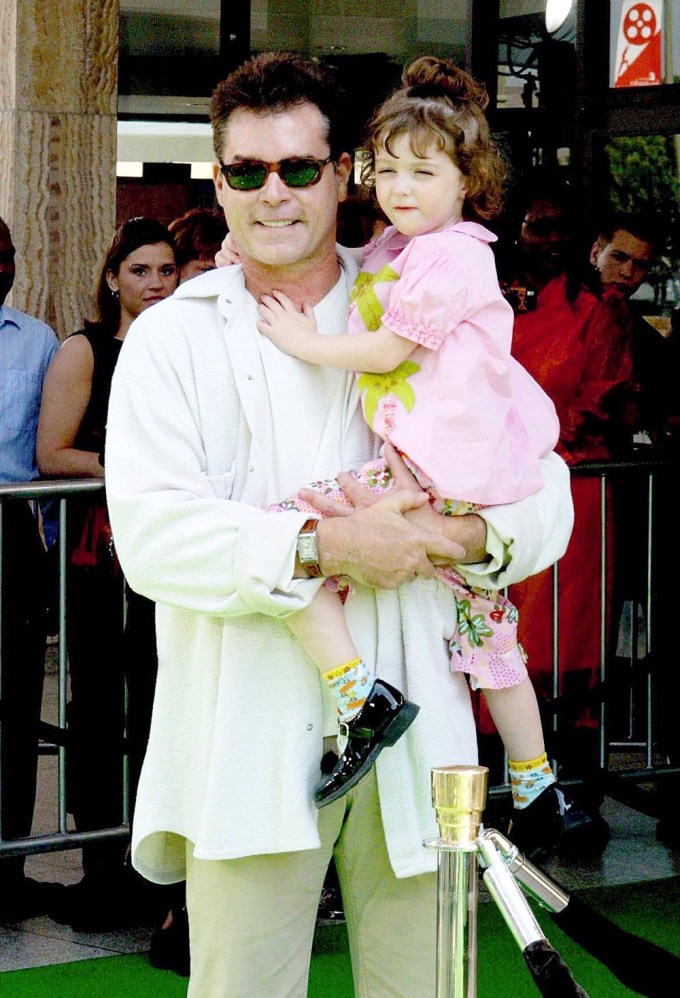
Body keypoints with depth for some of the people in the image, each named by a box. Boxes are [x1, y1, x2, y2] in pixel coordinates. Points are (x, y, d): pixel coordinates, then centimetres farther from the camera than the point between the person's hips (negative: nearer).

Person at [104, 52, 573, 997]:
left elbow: (546, 501, 9)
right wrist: (323, 547, -19)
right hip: (249, 736, -2)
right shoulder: (172, 338, 6)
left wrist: (460, 535, -13)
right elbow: (151, 535, -8)